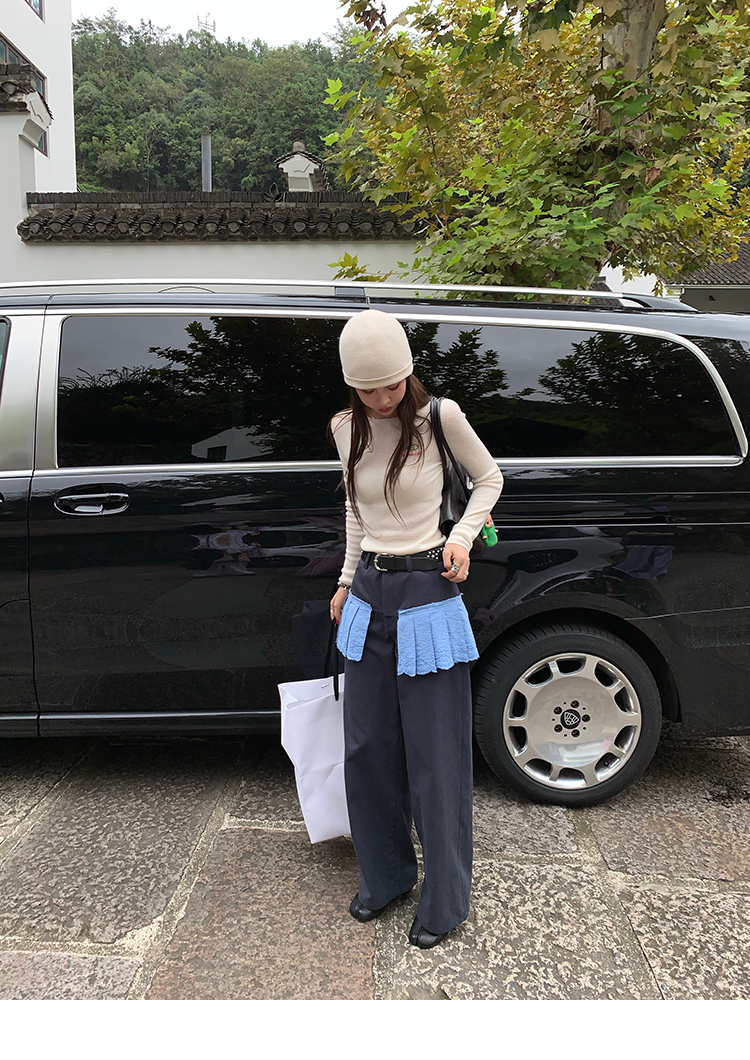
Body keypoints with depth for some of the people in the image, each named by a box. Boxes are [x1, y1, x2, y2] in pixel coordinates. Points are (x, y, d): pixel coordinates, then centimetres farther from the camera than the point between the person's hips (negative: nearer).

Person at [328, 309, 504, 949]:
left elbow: (489, 478, 5)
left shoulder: (439, 416, -10)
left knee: (435, 757, 3)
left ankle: (445, 901, 23)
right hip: (369, 597, 5)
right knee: (367, 748, 13)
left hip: (427, 595, -5)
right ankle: (385, 876, 35)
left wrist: (462, 537, -10)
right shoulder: (347, 428, 4)